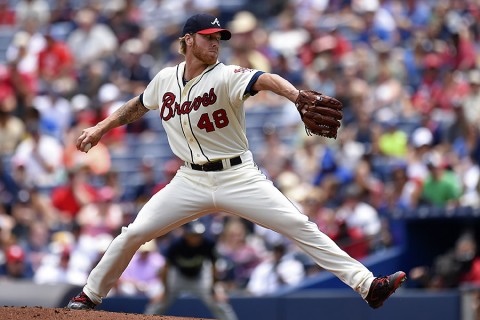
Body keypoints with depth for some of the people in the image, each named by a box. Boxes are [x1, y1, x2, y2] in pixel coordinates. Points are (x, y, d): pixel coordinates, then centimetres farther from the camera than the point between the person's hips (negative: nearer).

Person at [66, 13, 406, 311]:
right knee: (134, 233, -3)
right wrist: (102, 127, 18)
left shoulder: (226, 77, -12)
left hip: (239, 177, -3)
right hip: (191, 181, 3)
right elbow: (139, 105, 24)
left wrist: (298, 96, -52)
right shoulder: (166, 78, 2)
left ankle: (366, 284, -14)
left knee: (300, 227, -12)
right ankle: (91, 294, 17)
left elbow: (264, 80, -33)